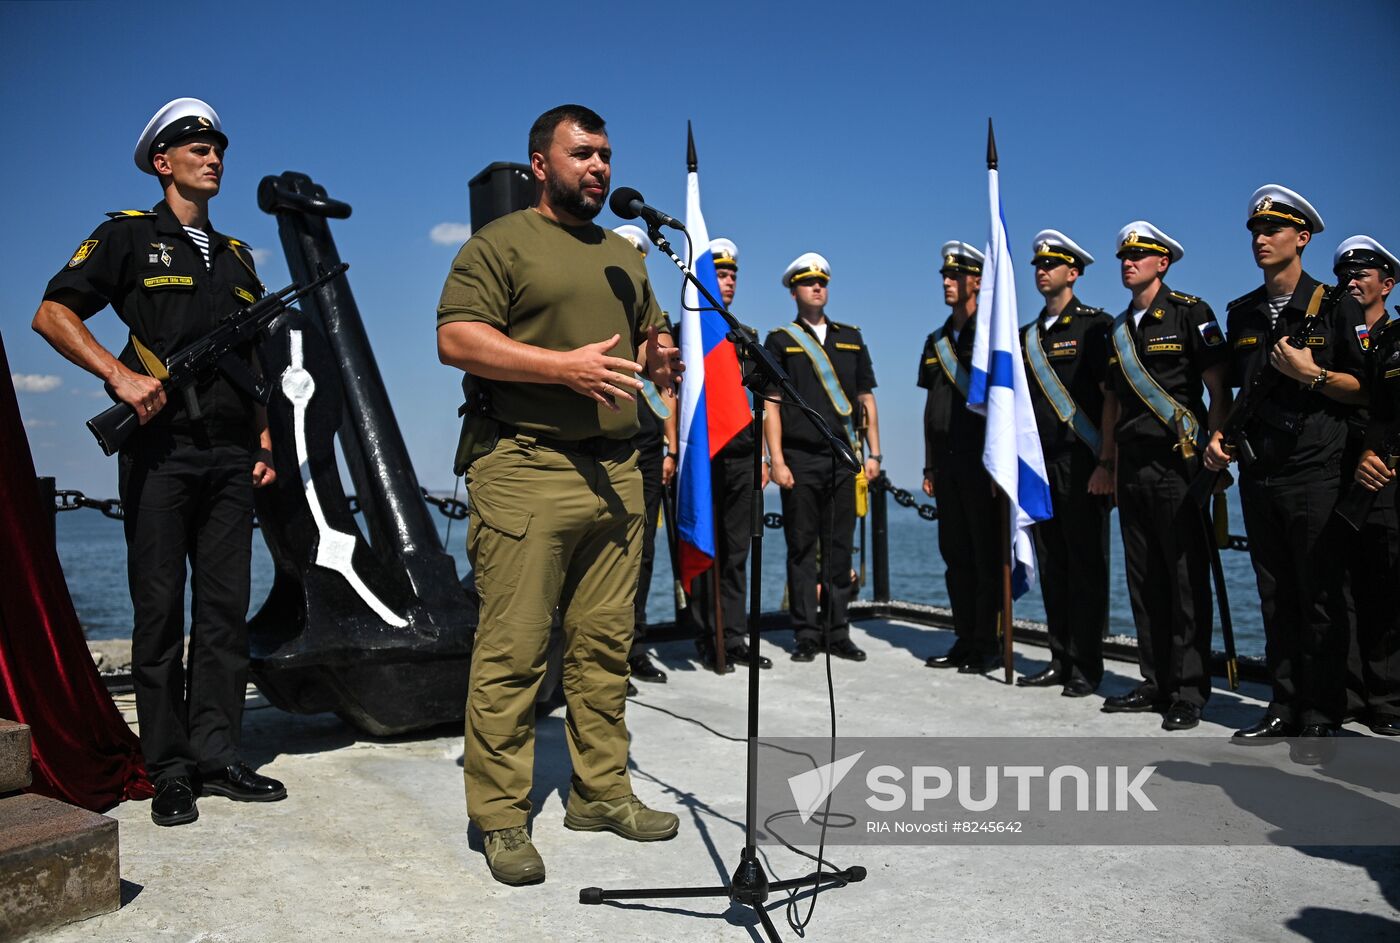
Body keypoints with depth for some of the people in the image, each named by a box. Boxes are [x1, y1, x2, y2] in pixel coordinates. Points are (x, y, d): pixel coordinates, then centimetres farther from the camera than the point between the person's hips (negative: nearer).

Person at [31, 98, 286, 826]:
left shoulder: (237, 257, 20)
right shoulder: (129, 236, 5)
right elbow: (52, 314, -3)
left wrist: (265, 443, 11)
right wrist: (120, 374, -17)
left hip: (230, 458, 5)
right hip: (160, 451, -5)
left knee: (225, 611, 5)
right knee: (160, 613, -1)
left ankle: (217, 758, 12)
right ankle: (169, 772, 7)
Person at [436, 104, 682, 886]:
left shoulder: (624, 255, 23)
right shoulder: (500, 244, 1)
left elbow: (652, 337, 29)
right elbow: (455, 338, -10)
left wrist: (662, 360, 4)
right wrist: (565, 365, -18)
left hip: (616, 472, 7)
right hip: (526, 471, -6)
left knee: (606, 644, 10)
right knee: (513, 651, -5)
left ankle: (602, 792, 21)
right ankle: (502, 819, 4)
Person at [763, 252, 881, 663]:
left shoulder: (851, 337, 15)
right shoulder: (780, 341, 6)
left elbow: (866, 399, 15)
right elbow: (771, 405, 0)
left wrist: (874, 452, 7)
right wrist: (776, 461, -8)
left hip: (843, 459, 3)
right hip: (799, 460, -3)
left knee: (840, 547, 5)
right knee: (802, 548, 1)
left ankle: (837, 633, 13)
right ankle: (807, 635, 8)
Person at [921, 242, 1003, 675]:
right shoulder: (937, 341, 18)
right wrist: (930, 467, 15)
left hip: (981, 461, -7)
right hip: (947, 463, 7)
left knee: (986, 555, -2)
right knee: (956, 554, 10)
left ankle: (988, 646, 5)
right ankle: (965, 641, 18)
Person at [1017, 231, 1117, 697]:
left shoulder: (1095, 325, -3)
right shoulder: (1028, 335, 17)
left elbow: (1111, 397, -8)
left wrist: (1106, 463, -15)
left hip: (1082, 465, -6)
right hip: (1039, 466, 6)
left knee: (1087, 566, -2)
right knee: (1052, 566, 9)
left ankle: (1087, 667, 6)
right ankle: (1060, 660, 17)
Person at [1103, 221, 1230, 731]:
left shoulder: (1190, 312, -2)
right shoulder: (1119, 328, 17)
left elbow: (1219, 391, -5)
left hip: (1177, 465, -7)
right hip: (1132, 468, 7)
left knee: (1186, 581, -4)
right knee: (1144, 582, 9)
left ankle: (1189, 693, 2)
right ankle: (1155, 683, 17)